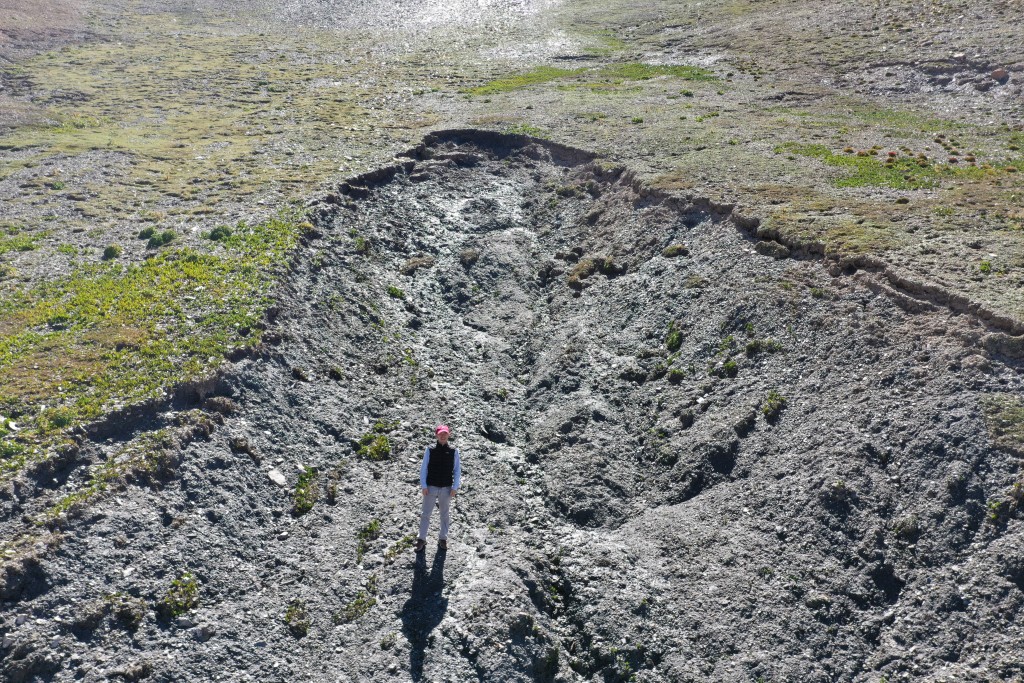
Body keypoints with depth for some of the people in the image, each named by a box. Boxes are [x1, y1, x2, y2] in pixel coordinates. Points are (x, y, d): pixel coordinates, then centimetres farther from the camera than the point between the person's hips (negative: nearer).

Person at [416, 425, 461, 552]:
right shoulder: (429, 450, -2)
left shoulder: (453, 452, -1)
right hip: (431, 487, -1)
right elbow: (423, 468, 0)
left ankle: (443, 538, 25)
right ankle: (421, 539, 14)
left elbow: (457, 470, 1)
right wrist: (423, 486, -6)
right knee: (426, 514, 4)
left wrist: (454, 488, -4)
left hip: (446, 489, 1)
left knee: (444, 514, 13)